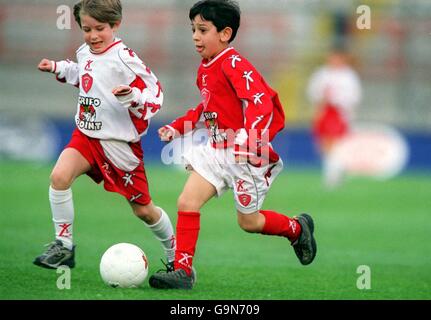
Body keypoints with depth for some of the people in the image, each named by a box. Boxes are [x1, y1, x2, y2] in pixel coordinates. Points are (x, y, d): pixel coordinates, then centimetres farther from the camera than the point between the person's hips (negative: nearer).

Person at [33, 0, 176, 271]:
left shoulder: (124, 59, -19)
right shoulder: (84, 53, 4)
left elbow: (155, 96, -18)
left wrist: (131, 97, -36)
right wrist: (58, 68, 18)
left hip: (120, 143, -5)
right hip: (86, 135, 6)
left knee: (143, 209, 6)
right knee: (60, 175, -23)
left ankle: (176, 256, 31)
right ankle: (63, 245, -13)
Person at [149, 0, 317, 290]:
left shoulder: (234, 65, -18)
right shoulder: (205, 69, 10)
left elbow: (261, 103, -29)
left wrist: (247, 140, -41)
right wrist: (178, 127, 18)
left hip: (247, 154, -8)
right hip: (217, 150, 8)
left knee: (248, 222, 6)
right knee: (187, 202, -7)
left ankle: (298, 228, 34)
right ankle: (183, 271, -4)